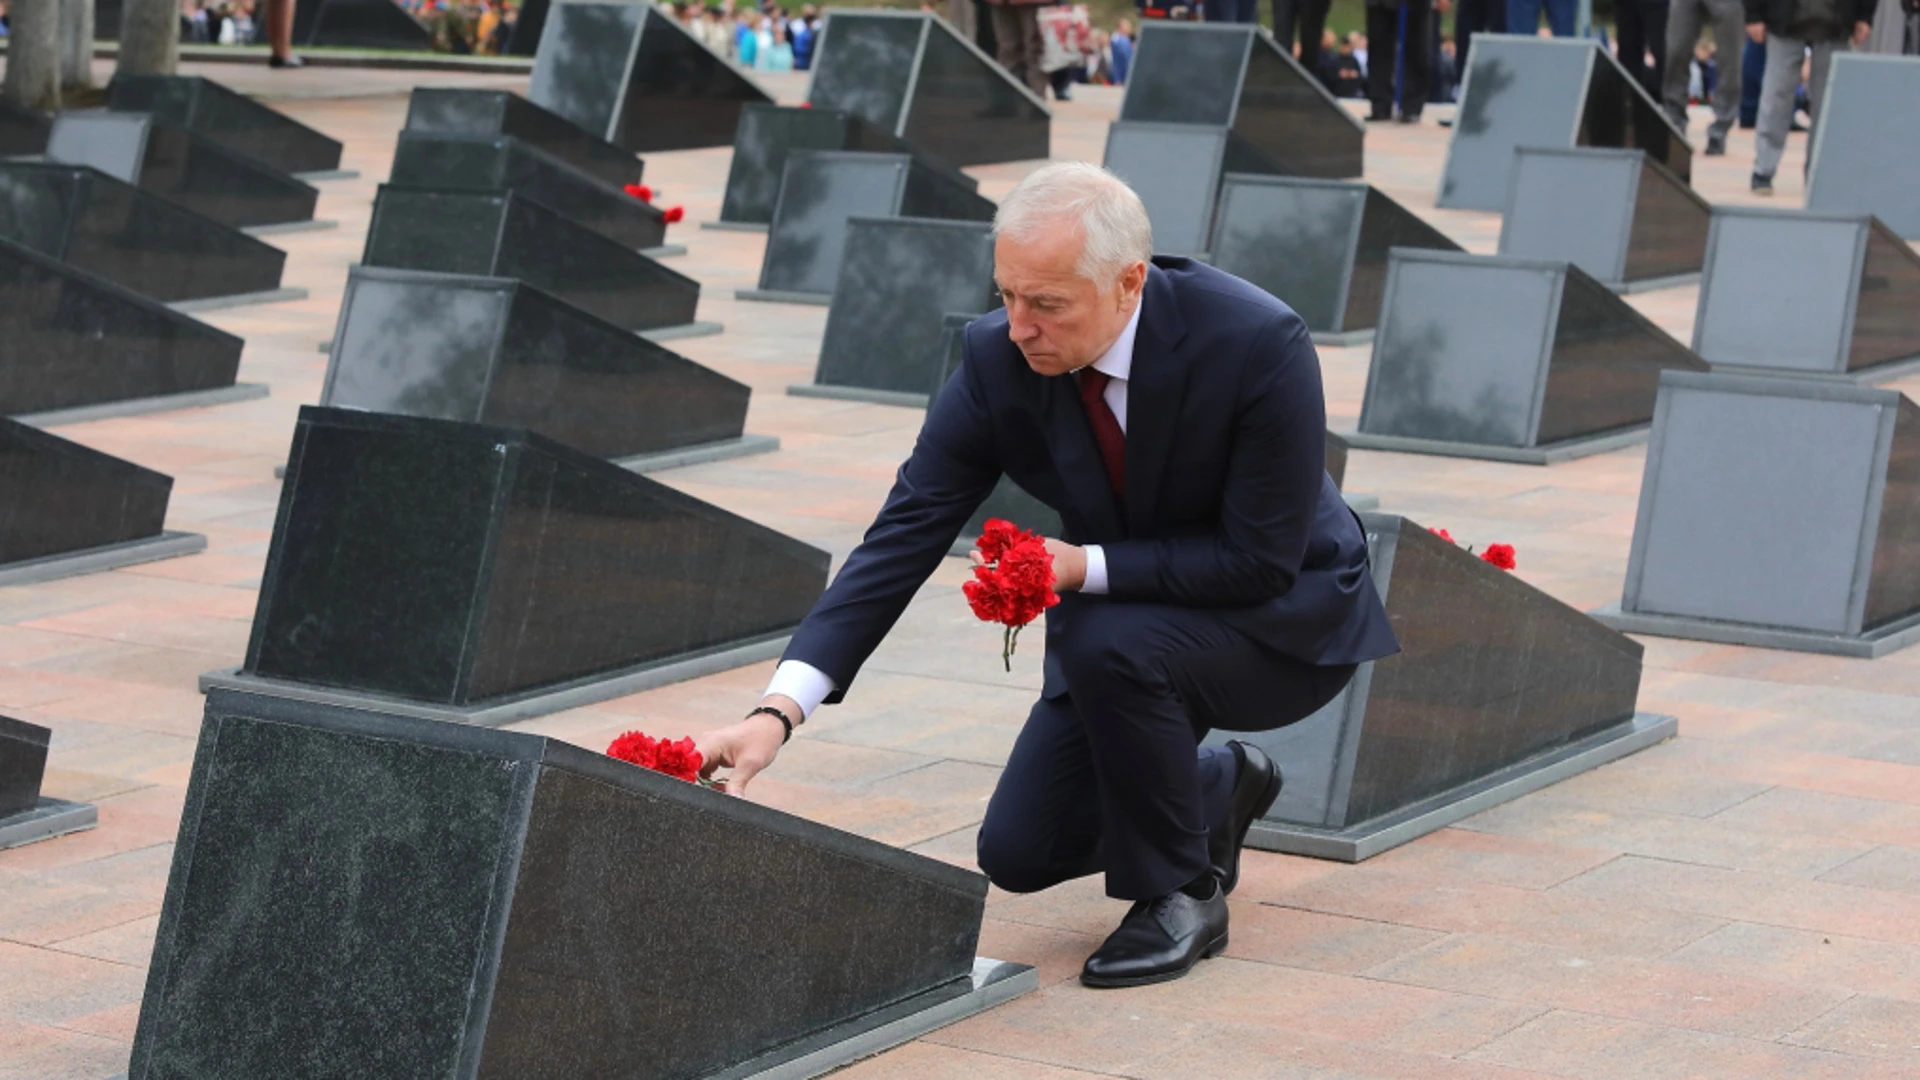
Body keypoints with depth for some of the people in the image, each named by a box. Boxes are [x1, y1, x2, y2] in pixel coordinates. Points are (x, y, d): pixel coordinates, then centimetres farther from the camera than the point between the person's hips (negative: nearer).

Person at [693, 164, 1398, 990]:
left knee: (1110, 644, -34)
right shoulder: (998, 357, -19)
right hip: (1122, 612, 5)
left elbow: (1262, 557, -25)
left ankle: (1180, 893, -12)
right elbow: (906, 533, -19)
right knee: (1019, 853, -2)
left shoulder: (1259, 346, -32)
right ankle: (1219, 789, 25)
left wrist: (1087, 568, -33)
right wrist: (780, 708, -30)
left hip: (1283, 616, -5)